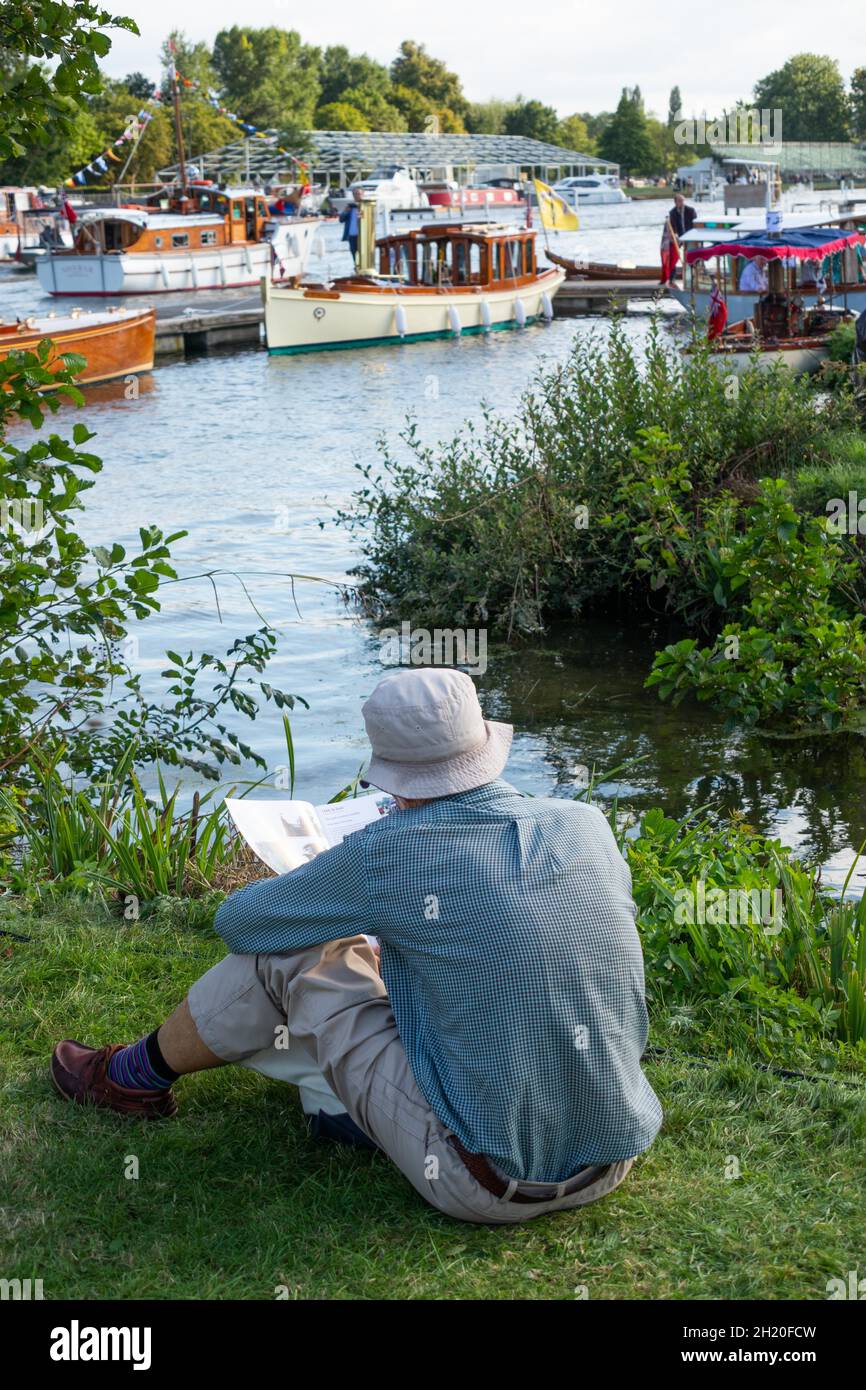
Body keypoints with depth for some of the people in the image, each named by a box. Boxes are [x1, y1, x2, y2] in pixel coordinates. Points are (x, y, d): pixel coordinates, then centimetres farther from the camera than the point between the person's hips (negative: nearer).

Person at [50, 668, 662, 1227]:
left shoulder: (388, 853, -15)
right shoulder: (588, 824, -2)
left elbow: (239, 920, 1)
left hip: (487, 1184, -5)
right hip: (616, 1164, 6)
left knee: (287, 955, 6)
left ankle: (138, 1076, 31)